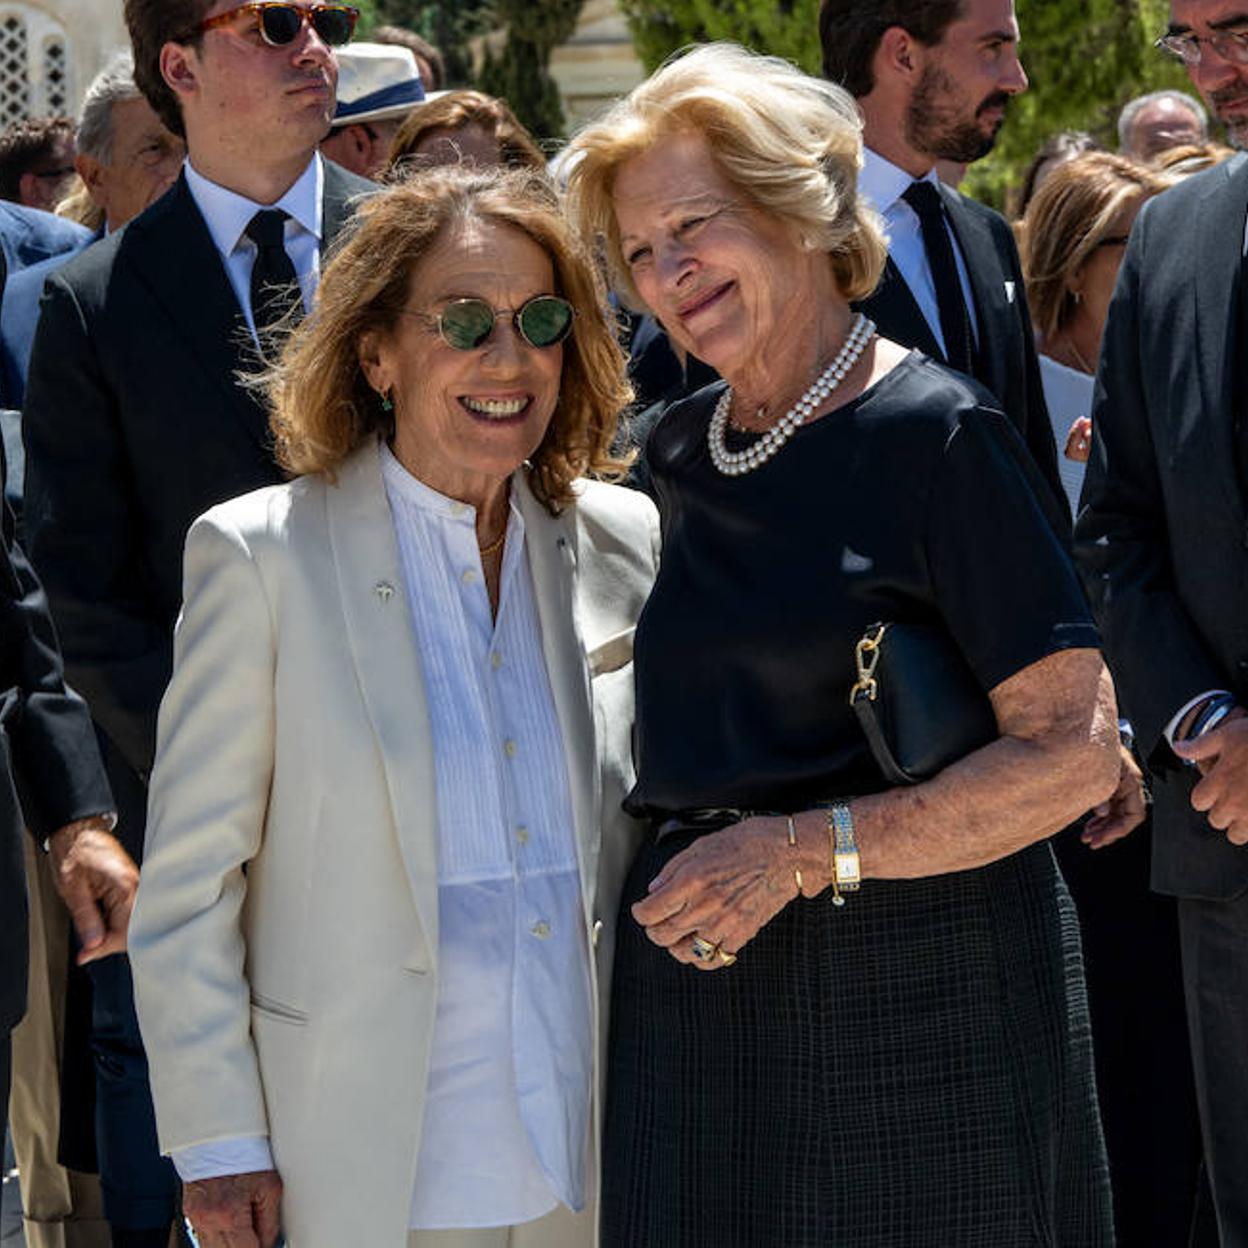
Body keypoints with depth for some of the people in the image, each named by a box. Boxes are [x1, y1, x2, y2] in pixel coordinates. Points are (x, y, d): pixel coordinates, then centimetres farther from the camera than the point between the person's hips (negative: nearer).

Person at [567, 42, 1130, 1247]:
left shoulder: (934, 435, -9)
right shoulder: (678, 452, 11)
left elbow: (1075, 752, -14)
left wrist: (807, 852, -19)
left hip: (913, 990, -5)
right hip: (697, 992, 6)